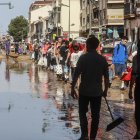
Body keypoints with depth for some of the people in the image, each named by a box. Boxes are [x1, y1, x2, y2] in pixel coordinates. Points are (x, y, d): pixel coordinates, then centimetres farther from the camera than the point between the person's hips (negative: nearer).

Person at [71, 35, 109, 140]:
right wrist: (105, 90, 14)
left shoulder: (83, 58, -9)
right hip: (97, 92, 3)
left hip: (84, 91, -2)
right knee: (95, 115, 9)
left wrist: (72, 88, -6)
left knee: (82, 113, 10)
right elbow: (106, 77, 3)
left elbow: (76, 74, -13)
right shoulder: (102, 59, 1)